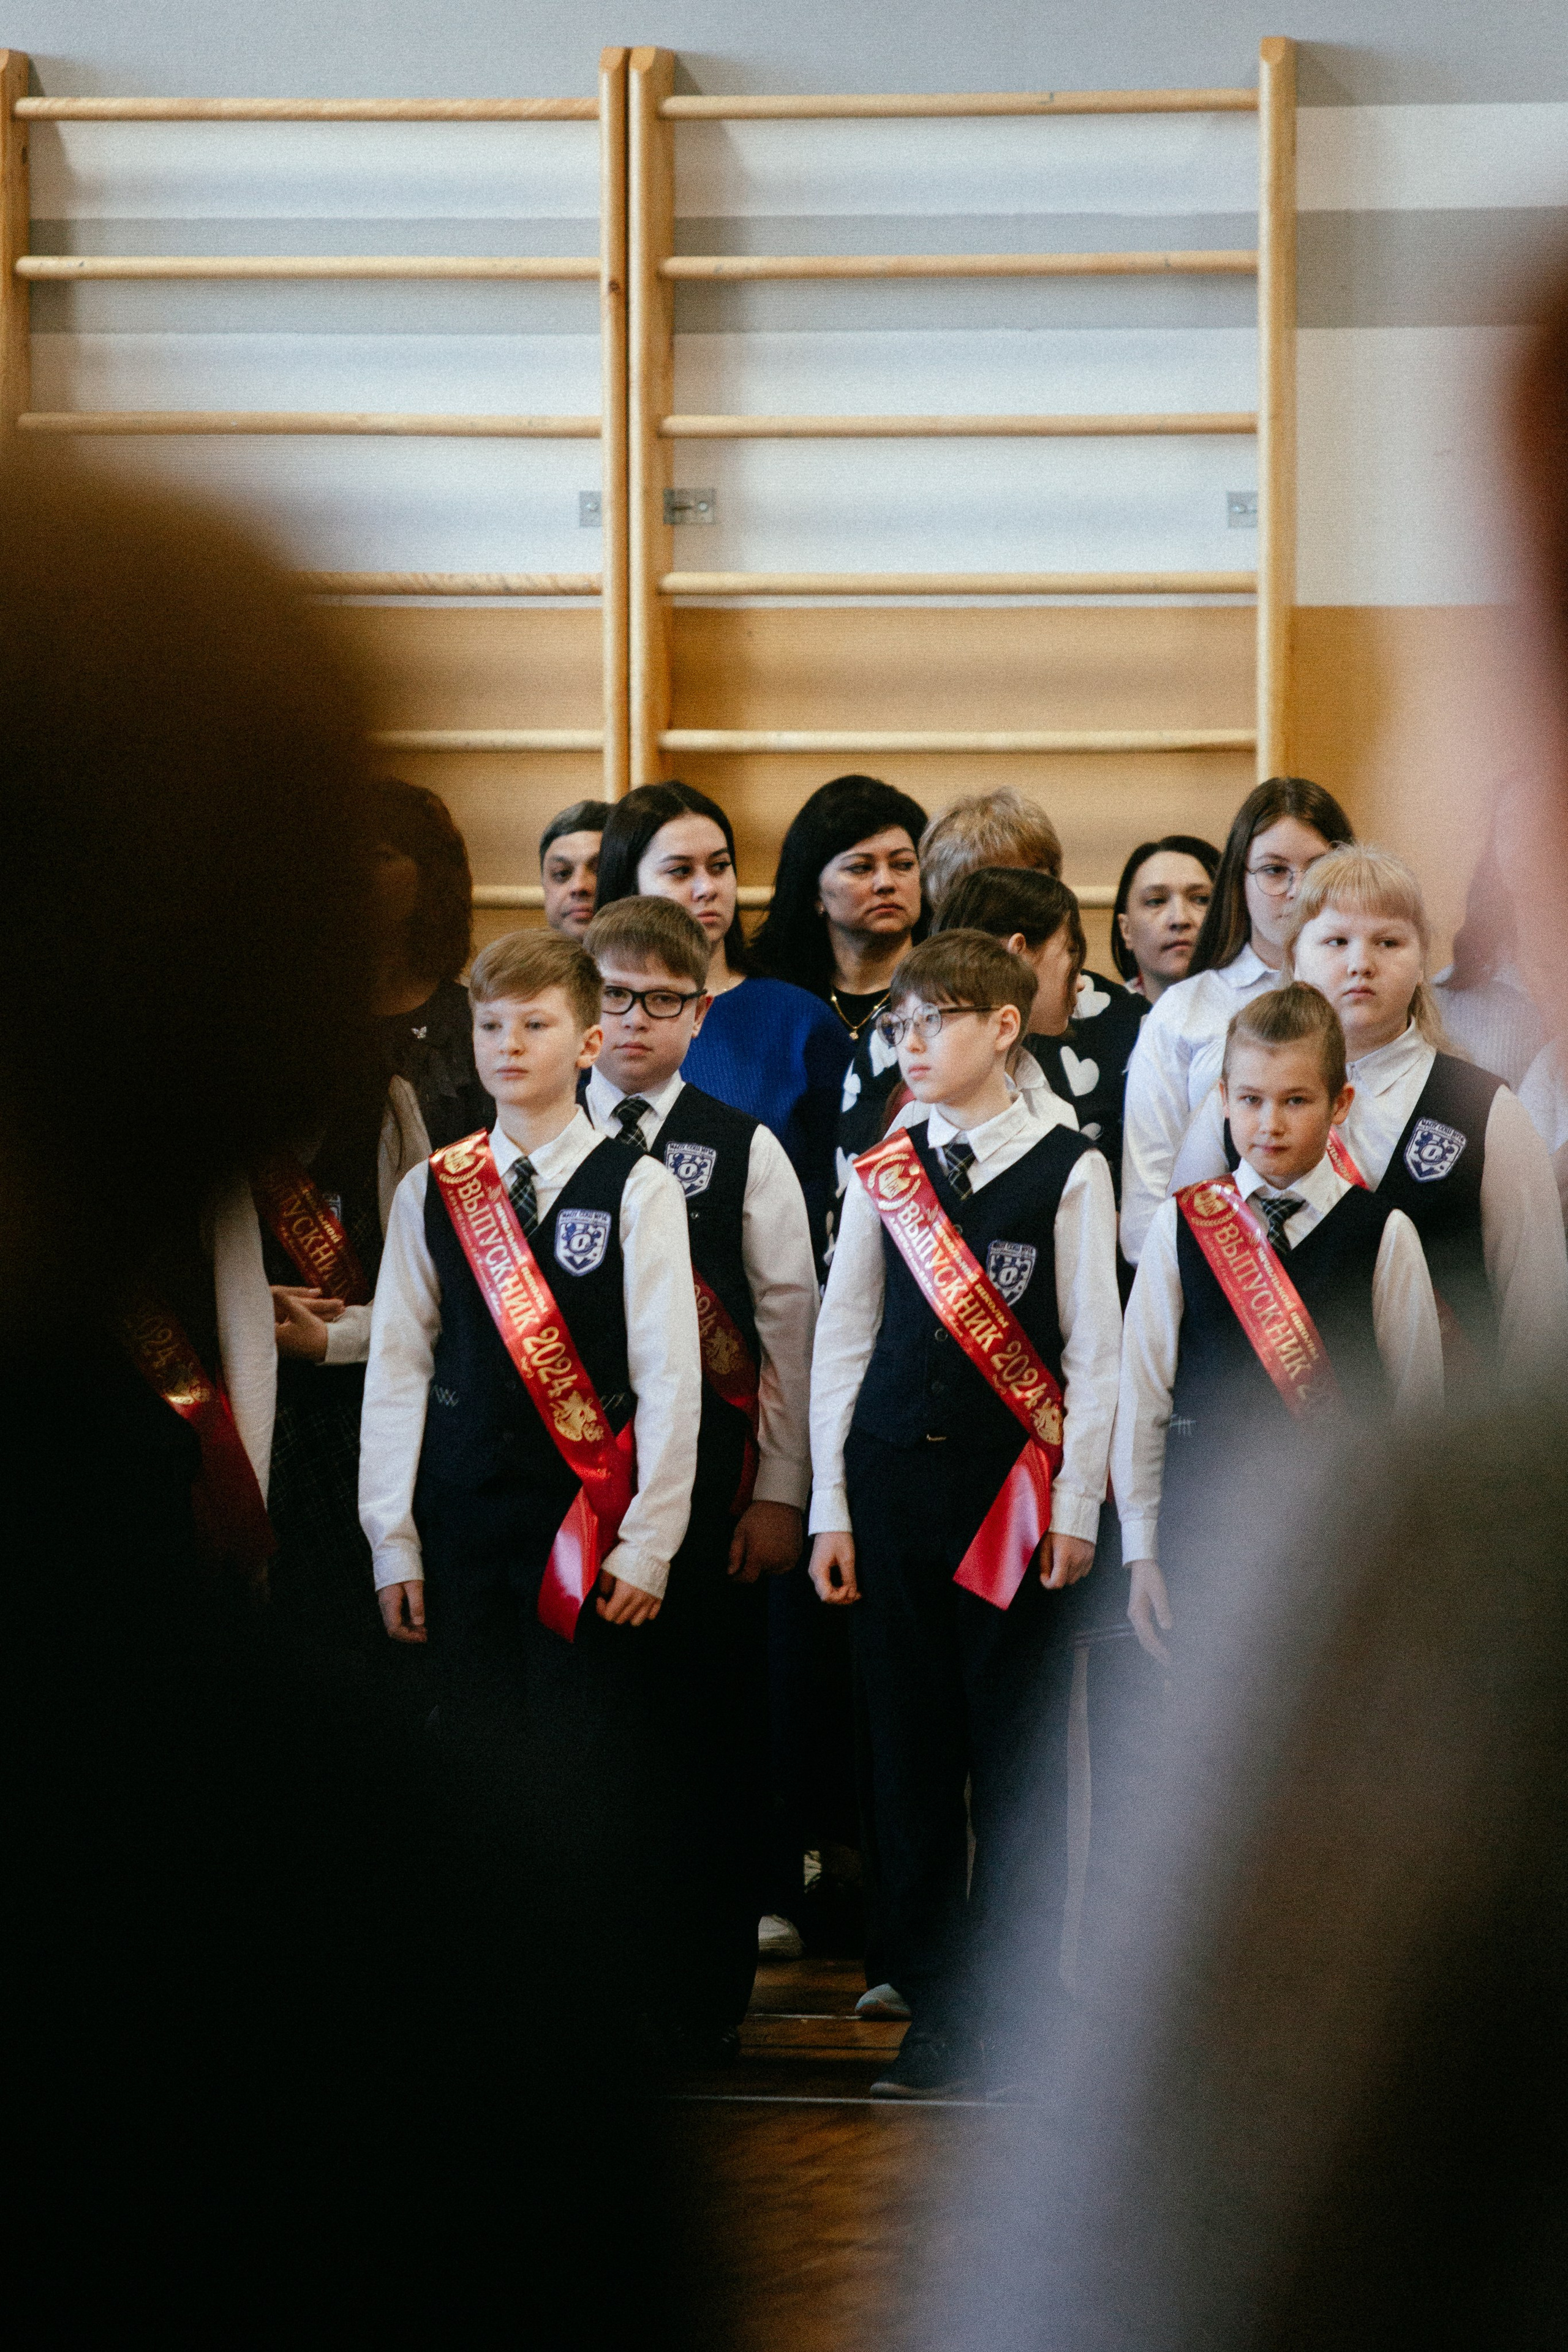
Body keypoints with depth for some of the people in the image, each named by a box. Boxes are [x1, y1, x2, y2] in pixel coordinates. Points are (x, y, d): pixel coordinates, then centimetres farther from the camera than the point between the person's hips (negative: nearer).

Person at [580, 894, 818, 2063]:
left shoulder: (746, 1151, 4)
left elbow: (791, 1324, 3)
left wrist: (779, 1493, -1)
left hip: (707, 1485, -1)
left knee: (714, 1736, 1)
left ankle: (708, 1999, 9)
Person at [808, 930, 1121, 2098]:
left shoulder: (1068, 1169, -1)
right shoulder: (882, 1169, 8)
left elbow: (1095, 1347, 0)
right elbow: (841, 1337, 9)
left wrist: (1076, 1507, -5)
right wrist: (830, 1508, 5)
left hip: (1014, 1479, -3)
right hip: (894, 1474, 3)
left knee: (1014, 1753, -2)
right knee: (909, 1749, 4)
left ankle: (1010, 2005, 5)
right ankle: (934, 2009, 10)